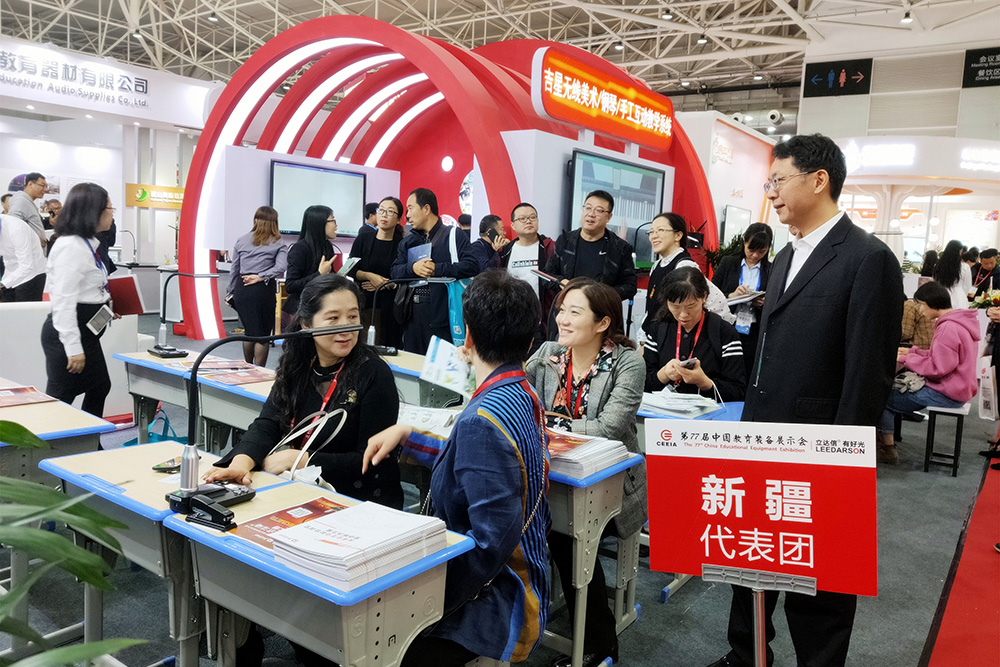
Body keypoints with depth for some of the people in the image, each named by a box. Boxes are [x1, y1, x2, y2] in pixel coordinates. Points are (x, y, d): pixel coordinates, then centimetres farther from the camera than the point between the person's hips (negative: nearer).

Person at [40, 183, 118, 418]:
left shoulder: (86, 244, 11)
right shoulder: (71, 247, -20)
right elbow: (63, 301, -24)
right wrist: (73, 348, -25)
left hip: (86, 330, 11)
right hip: (68, 333, -11)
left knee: (100, 387, 19)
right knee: (60, 397, -3)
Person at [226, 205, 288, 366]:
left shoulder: (241, 240, 12)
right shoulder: (279, 244, 2)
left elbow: (234, 269, 15)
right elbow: (281, 267, -15)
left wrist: (230, 292, 24)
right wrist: (261, 277, -11)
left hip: (241, 288, 4)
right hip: (263, 289, -4)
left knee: (249, 330, 19)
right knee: (263, 332, 5)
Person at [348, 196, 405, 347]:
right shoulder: (363, 240, 9)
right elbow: (350, 270, 4)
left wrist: (387, 284, -12)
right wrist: (370, 276, -11)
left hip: (390, 306, -1)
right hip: (364, 303, 1)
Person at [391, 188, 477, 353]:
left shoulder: (453, 235, 2)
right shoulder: (408, 241, 20)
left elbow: (470, 266, -12)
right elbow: (394, 271, 9)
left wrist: (436, 269, -15)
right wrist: (413, 268, -11)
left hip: (443, 316, -5)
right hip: (413, 316, 5)